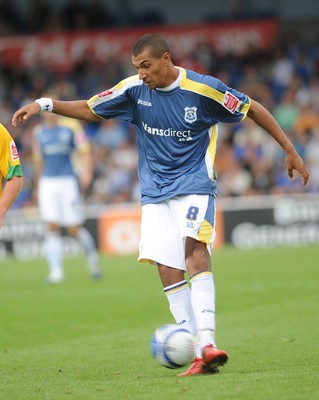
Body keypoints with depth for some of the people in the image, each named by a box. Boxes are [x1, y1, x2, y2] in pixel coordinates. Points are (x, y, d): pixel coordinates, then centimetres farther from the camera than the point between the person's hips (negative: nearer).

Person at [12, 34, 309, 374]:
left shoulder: (204, 89, -11)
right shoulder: (134, 89, -1)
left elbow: (252, 109, 0)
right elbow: (89, 109, 9)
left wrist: (289, 150, 2)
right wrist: (44, 104, -4)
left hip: (194, 186, -4)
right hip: (155, 194, 4)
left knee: (195, 252, -26)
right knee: (168, 272, -6)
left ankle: (207, 342, -35)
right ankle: (200, 357, -4)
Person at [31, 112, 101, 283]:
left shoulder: (71, 126, -1)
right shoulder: (39, 131, 11)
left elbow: (84, 152, -4)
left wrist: (86, 172, -19)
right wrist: (37, 185, 23)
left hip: (67, 181, -3)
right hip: (47, 182, 3)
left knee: (74, 229, -3)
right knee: (52, 228, -7)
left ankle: (91, 254, 26)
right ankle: (56, 271, -7)